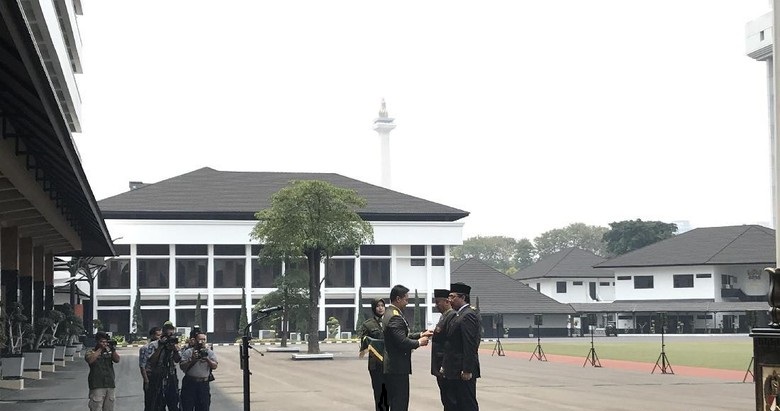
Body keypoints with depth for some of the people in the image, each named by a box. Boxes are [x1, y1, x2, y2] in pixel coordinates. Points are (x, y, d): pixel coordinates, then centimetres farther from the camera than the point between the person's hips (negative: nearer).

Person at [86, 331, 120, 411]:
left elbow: (117, 359, 0)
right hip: (97, 386, -5)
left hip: (110, 385, 5)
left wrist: (112, 349, -12)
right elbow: (90, 360, -20)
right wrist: (100, 349, -16)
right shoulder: (92, 352, 1)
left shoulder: (109, 352, 12)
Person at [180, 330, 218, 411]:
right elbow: (182, 366, -5)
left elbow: (215, 366, -4)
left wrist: (207, 359, -19)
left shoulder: (209, 352, 6)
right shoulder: (188, 352, 1)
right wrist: (192, 360, -16)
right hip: (190, 383, -1)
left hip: (204, 384, 1)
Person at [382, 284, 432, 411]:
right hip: (398, 367, -11)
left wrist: (420, 335, 14)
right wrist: (419, 342, -9)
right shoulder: (395, 317, -19)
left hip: (392, 367, 11)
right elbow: (402, 342, -25)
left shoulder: (389, 313, 14)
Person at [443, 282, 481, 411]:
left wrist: (467, 370, -23)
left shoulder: (468, 316, -15)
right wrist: (445, 366, 18)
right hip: (456, 371, 10)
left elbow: (470, 346, -21)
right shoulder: (460, 315, 18)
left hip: (463, 372, -10)